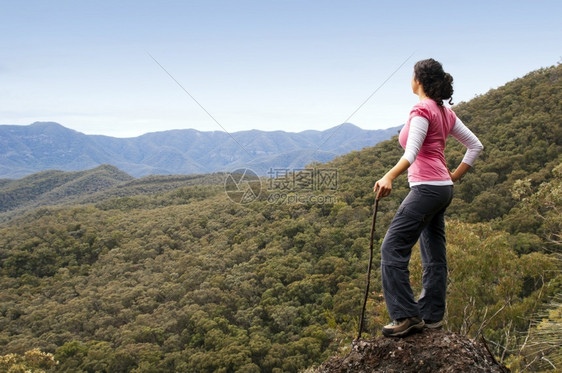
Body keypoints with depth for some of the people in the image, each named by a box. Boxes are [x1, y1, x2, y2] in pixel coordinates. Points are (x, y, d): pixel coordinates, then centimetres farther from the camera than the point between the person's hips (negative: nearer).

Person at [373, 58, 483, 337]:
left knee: (393, 248, -9)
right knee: (434, 254, 12)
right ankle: (432, 315, 19)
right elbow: (474, 145, 17)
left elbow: (412, 152, -26)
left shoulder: (422, 110, -11)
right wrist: (455, 175, 16)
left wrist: (389, 176, -39)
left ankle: (406, 316, -9)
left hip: (426, 187, -10)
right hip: (443, 189, 10)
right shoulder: (445, 112, 15)